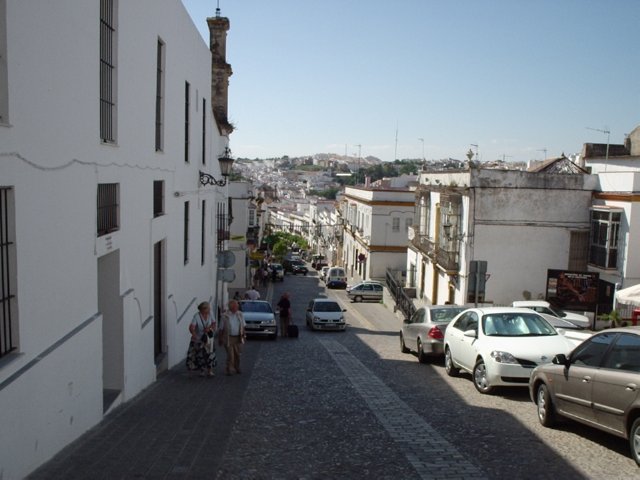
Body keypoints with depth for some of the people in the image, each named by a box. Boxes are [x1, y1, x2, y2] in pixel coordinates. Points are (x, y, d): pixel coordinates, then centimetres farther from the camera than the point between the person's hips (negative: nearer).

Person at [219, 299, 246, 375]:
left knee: (237, 354, 13)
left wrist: (243, 334, 1)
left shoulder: (240, 314, 4)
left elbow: (243, 326, 14)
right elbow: (221, 328, -2)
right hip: (229, 338, -4)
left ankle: (237, 368, 32)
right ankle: (228, 370, 7)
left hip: (238, 338, 4)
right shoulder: (225, 316, -7)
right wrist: (220, 339, -1)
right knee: (230, 355, -8)